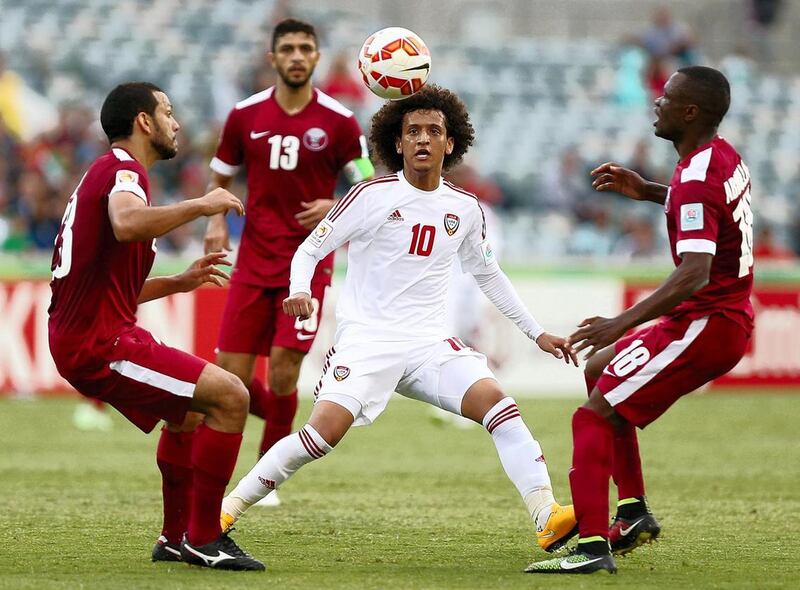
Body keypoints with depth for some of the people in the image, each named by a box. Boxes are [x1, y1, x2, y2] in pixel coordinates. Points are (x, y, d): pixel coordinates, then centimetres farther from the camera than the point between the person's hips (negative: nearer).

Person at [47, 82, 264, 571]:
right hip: (99, 342, -11)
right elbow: (127, 224, -36)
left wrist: (180, 282, 22)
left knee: (189, 412, 29)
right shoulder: (123, 170, -10)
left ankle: (176, 538, 31)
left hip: (81, 338, 11)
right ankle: (203, 539, -9)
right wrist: (201, 206, -26)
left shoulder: (106, 173, 22)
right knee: (230, 397, -14)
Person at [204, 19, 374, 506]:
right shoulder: (245, 115, 3)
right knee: (231, 376, -4)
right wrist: (217, 221, -2)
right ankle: (283, 418, 30)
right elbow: (221, 178, 16)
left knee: (283, 371, -12)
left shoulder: (339, 121, -3)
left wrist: (335, 208, -17)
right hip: (254, 261, 3)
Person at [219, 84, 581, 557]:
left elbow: (487, 274, 25)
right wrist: (300, 291, -20)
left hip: (430, 345, 4)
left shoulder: (465, 208, 9)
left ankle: (549, 519, -25)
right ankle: (226, 509, -10)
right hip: (367, 339, -4)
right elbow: (309, 251, 1)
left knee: (496, 402, -20)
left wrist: (536, 332, 25)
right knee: (326, 430, -23)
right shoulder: (371, 197, -4)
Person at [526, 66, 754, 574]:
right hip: (729, 318, 10)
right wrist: (647, 191, 21)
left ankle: (594, 547, -23)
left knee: (595, 414, -13)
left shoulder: (696, 180, -22)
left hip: (705, 322, -10)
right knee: (599, 368, 25)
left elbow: (694, 274, -33)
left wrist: (622, 323, -37)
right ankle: (635, 513, 21)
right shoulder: (725, 157, 8)